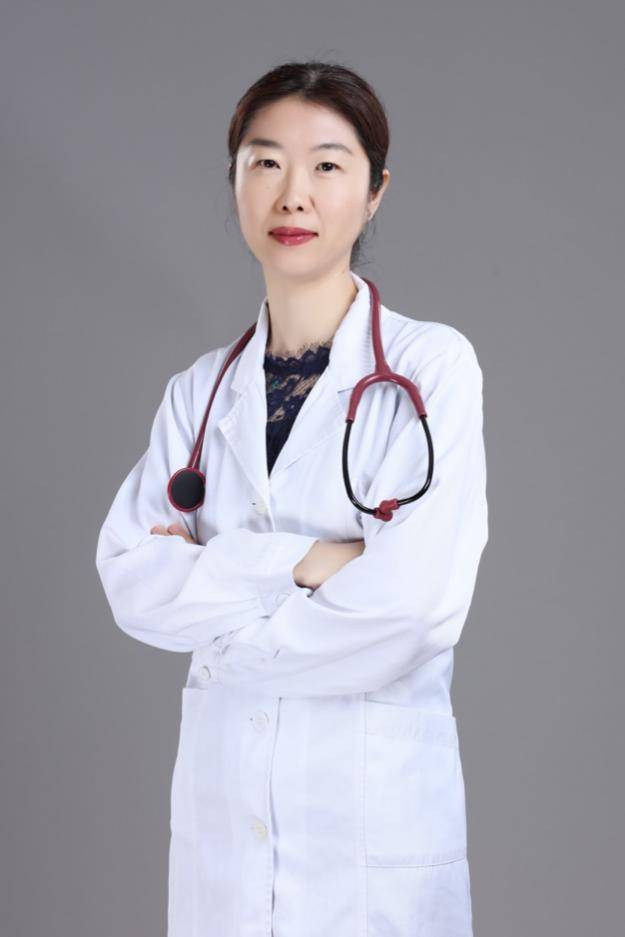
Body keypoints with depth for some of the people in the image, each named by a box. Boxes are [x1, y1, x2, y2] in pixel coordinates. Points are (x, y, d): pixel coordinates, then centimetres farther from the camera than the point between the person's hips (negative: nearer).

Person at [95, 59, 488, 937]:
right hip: (222, 795, 4)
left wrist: (213, 597, -7)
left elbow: (416, 598, -17)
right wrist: (299, 562, -16)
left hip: (381, 793, -4)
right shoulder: (199, 391, 7)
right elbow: (131, 579, -4)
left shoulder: (432, 363, -7)